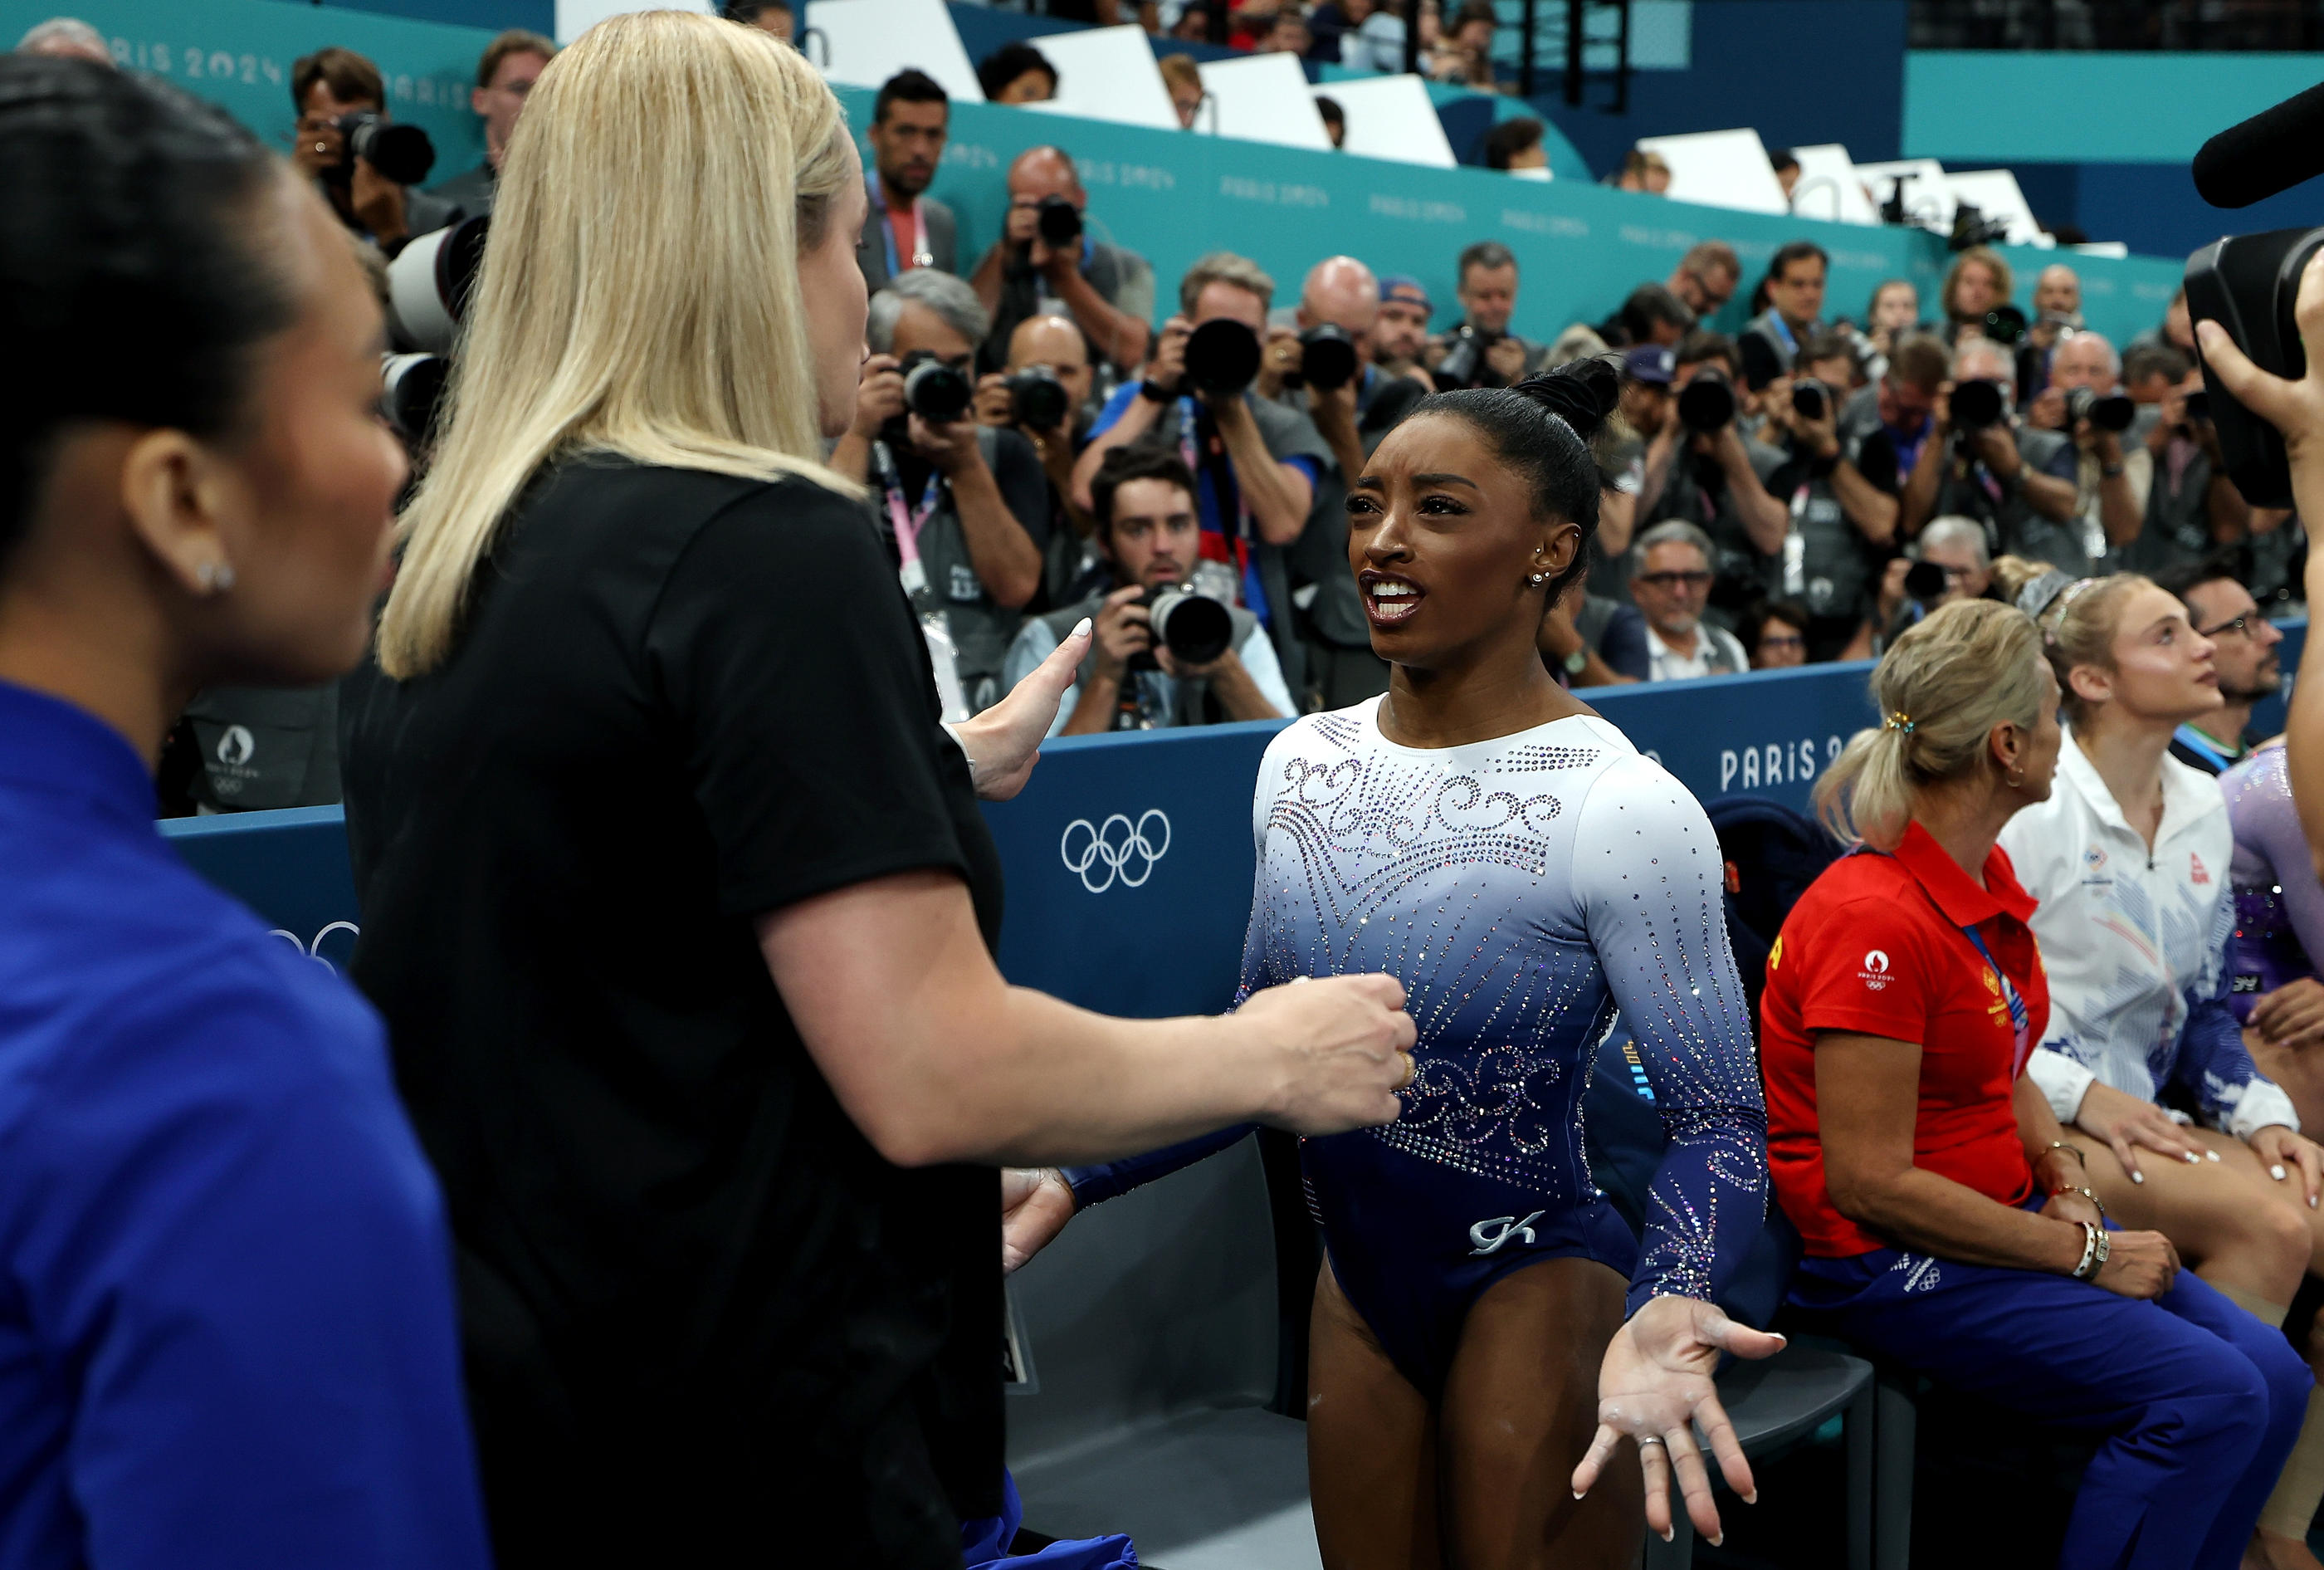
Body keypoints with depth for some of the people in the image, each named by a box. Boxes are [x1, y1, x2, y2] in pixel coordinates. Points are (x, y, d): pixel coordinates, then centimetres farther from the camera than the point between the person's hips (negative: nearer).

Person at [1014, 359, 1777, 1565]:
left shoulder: (1620, 807, -20)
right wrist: (1075, 1181, 3)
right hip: (1358, 1283, 6)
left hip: (1531, 1278, -6)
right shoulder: (1301, 762, -1)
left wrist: (1666, 1311, -37)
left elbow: (1716, 1123, -19)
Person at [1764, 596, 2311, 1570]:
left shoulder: (1991, 877, 7)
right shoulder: (1876, 918, -23)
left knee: (2272, 1376, -3)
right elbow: (1870, 1180, -22)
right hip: (1892, 1262, -9)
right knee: (2206, 1395, -19)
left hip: (2007, 1216, 9)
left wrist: (2064, 1180, 1)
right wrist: (2083, 1253, -16)